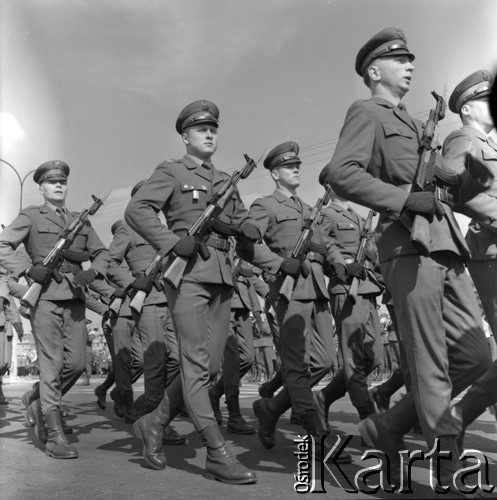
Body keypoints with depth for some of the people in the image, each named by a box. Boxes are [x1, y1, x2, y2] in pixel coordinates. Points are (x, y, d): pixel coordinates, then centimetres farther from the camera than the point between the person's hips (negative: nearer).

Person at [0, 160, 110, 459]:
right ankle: (54, 434, -2)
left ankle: (41, 402, 27)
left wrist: (93, 272, 1)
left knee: (77, 363, 0)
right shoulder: (31, 217, 9)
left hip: (75, 298, 5)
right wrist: (28, 269, -12)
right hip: (45, 296, -4)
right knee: (52, 363, -7)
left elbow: (102, 253, 22)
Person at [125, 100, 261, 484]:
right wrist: (172, 243, -17)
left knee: (211, 364, 7)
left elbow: (244, 222, 26)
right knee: (196, 364, -7)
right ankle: (218, 454, -4)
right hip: (188, 272, -7)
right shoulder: (172, 172, 4)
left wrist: (248, 228, 3)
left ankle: (154, 423, 22)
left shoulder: (225, 180, 23)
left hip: (222, 275, 7)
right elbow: (136, 210, -7)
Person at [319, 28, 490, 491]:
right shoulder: (366, 113, 2)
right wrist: (406, 198, -19)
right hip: (409, 244, -9)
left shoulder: (411, 122, 29)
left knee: (474, 355, 7)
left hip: (445, 243, 9)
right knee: (432, 366, -6)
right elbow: (339, 173, -15)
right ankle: (452, 475, 4)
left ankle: (387, 426, 18)